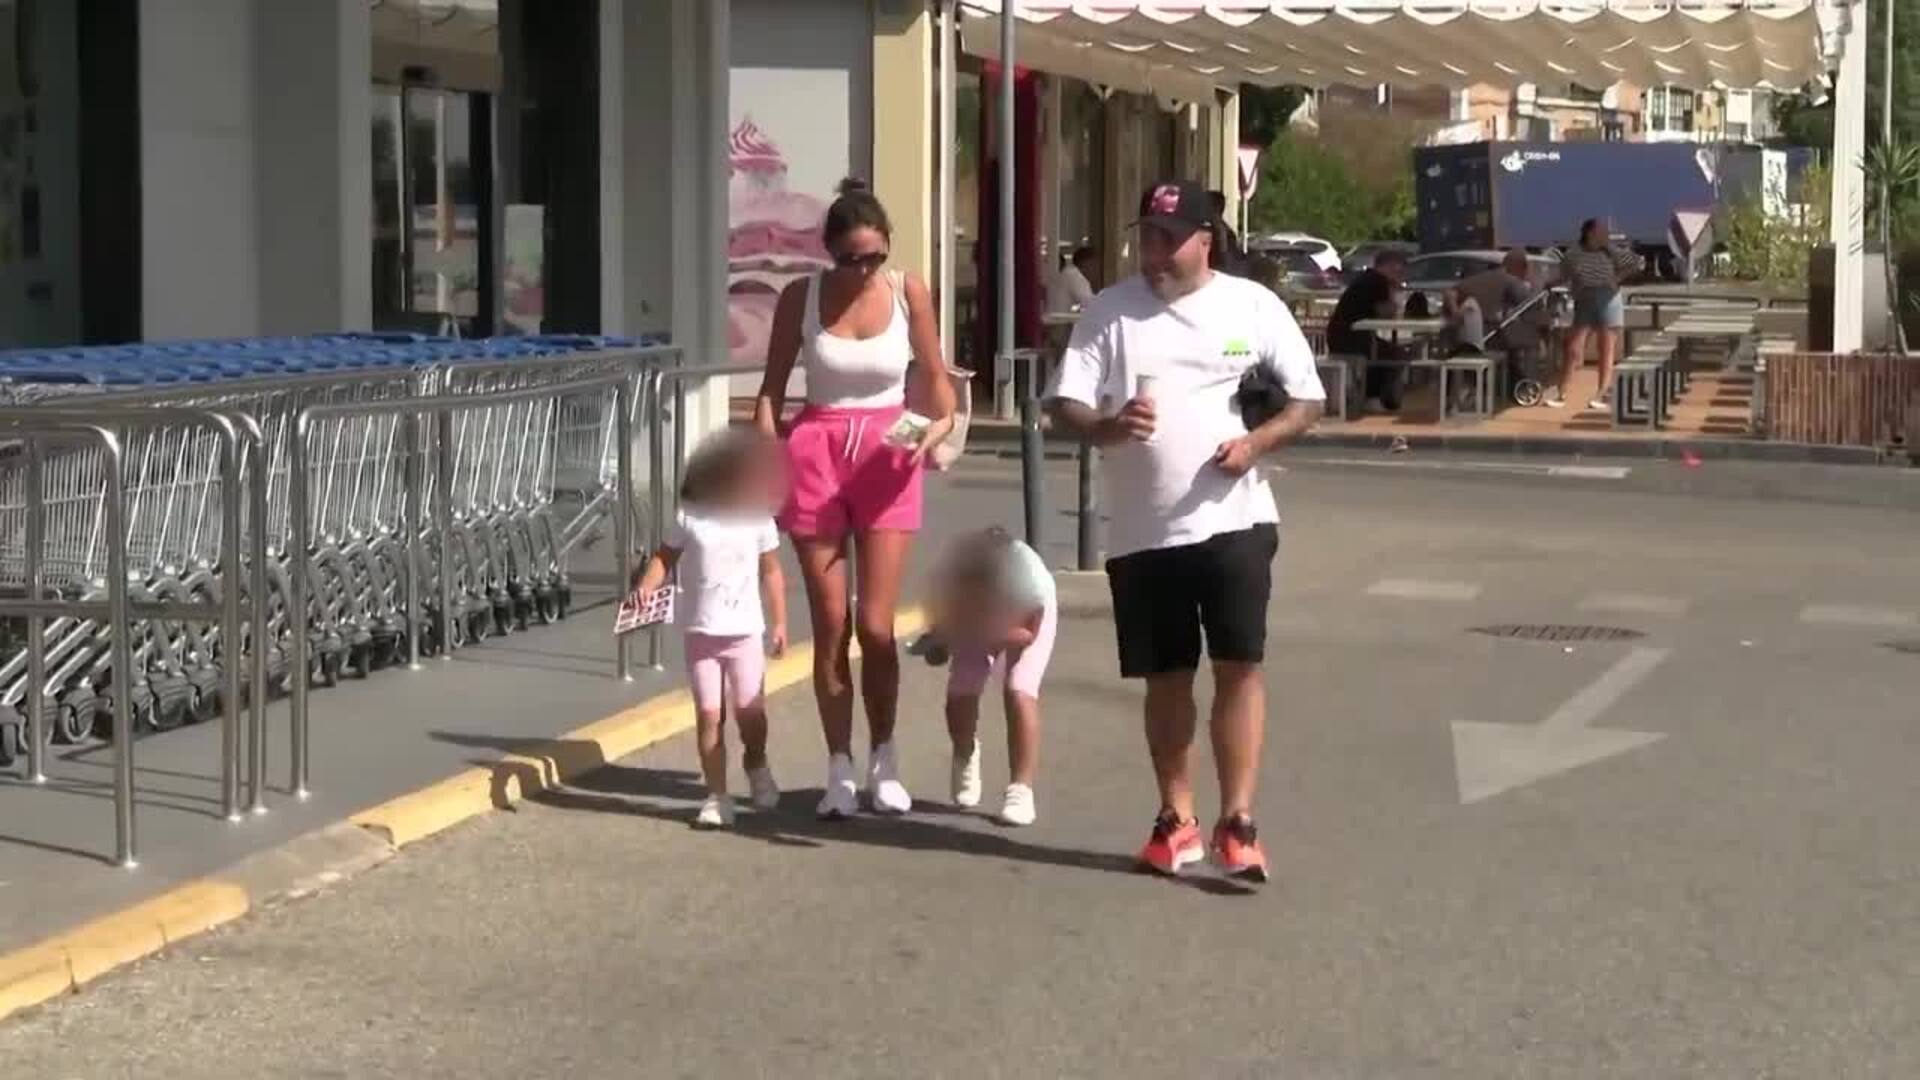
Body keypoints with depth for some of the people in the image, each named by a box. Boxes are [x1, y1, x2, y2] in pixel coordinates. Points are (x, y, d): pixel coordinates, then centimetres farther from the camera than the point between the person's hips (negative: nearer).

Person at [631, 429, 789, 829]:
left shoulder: (759, 520, -1)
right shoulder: (690, 519, -4)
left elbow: (771, 572, 7)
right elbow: (665, 557, 3)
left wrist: (779, 622, 8)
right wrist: (645, 590, -14)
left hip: (745, 632, 0)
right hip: (701, 632, 0)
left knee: (750, 711, 2)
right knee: (708, 714, -2)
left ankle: (756, 766, 34)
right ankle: (717, 795, 6)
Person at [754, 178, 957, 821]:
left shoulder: (908, 292, -2)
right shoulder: (801, 297, -2)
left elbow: (934, 376, 5)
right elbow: (773, 387, 3)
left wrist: (941, 424, -15)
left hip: (886, 459, 0)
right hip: (816, 455, 0)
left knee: (875, 625, -3)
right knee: (831, 625, 2)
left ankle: (883, 760, 13)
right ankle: (840, 768, 11)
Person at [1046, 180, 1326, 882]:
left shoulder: (1252, 305, 1)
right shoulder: (1110, 310, 2)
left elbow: (1309, 398, 5)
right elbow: (1064, 404, -1)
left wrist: (1258, 442, -14)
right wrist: (1108, 427, -23)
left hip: (1232, 519, -1)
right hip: (1142, 532, 1)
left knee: (1239, 665, -6)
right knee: (1166, 677, 9)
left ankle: (1237, 821, -1)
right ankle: (1176, 818, 21)